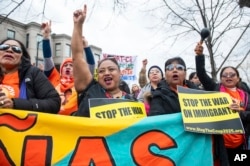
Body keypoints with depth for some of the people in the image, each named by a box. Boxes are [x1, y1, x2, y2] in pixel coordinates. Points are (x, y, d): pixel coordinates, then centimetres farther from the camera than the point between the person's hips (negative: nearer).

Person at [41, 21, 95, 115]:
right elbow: (47, 58, 13)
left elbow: (91, 64, 9)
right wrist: (46, 36, 8)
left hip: (73, 118, -1)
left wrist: (86, 47, 0)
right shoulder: (55, 78, 18)